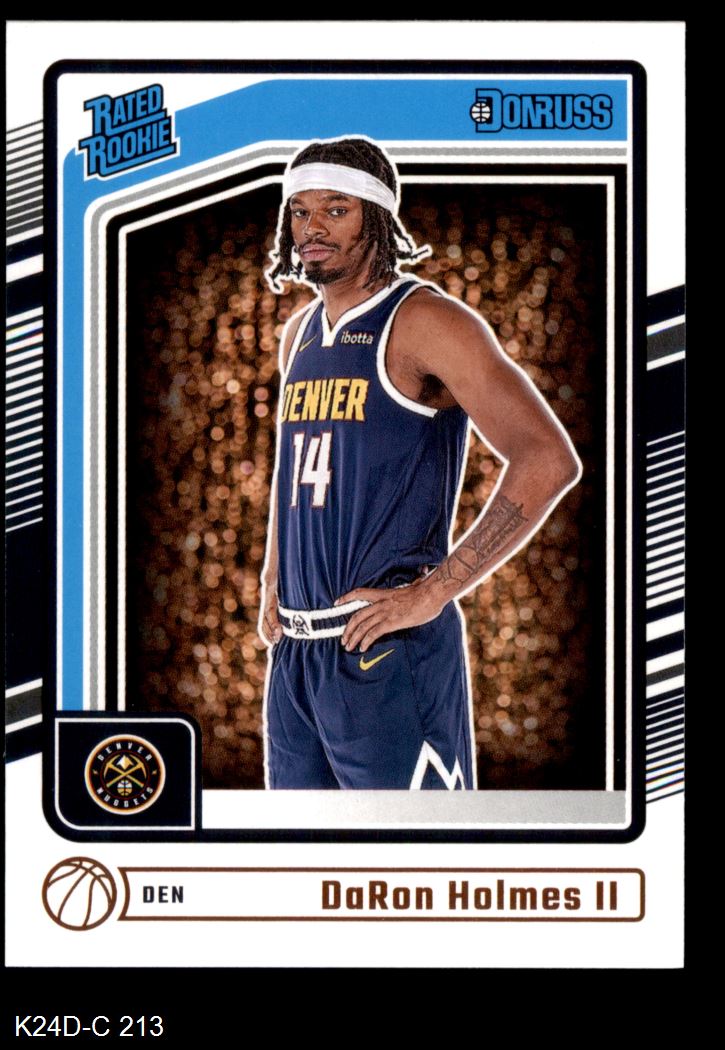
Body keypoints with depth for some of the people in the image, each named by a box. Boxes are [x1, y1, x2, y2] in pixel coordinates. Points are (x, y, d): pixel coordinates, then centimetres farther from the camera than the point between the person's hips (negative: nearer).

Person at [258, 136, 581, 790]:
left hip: (387, 653, -8)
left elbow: (550, 460, -19)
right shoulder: (300, 334, 14)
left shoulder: (425, 321, -9)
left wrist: (432, 594, -18)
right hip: (294, 652, 8)